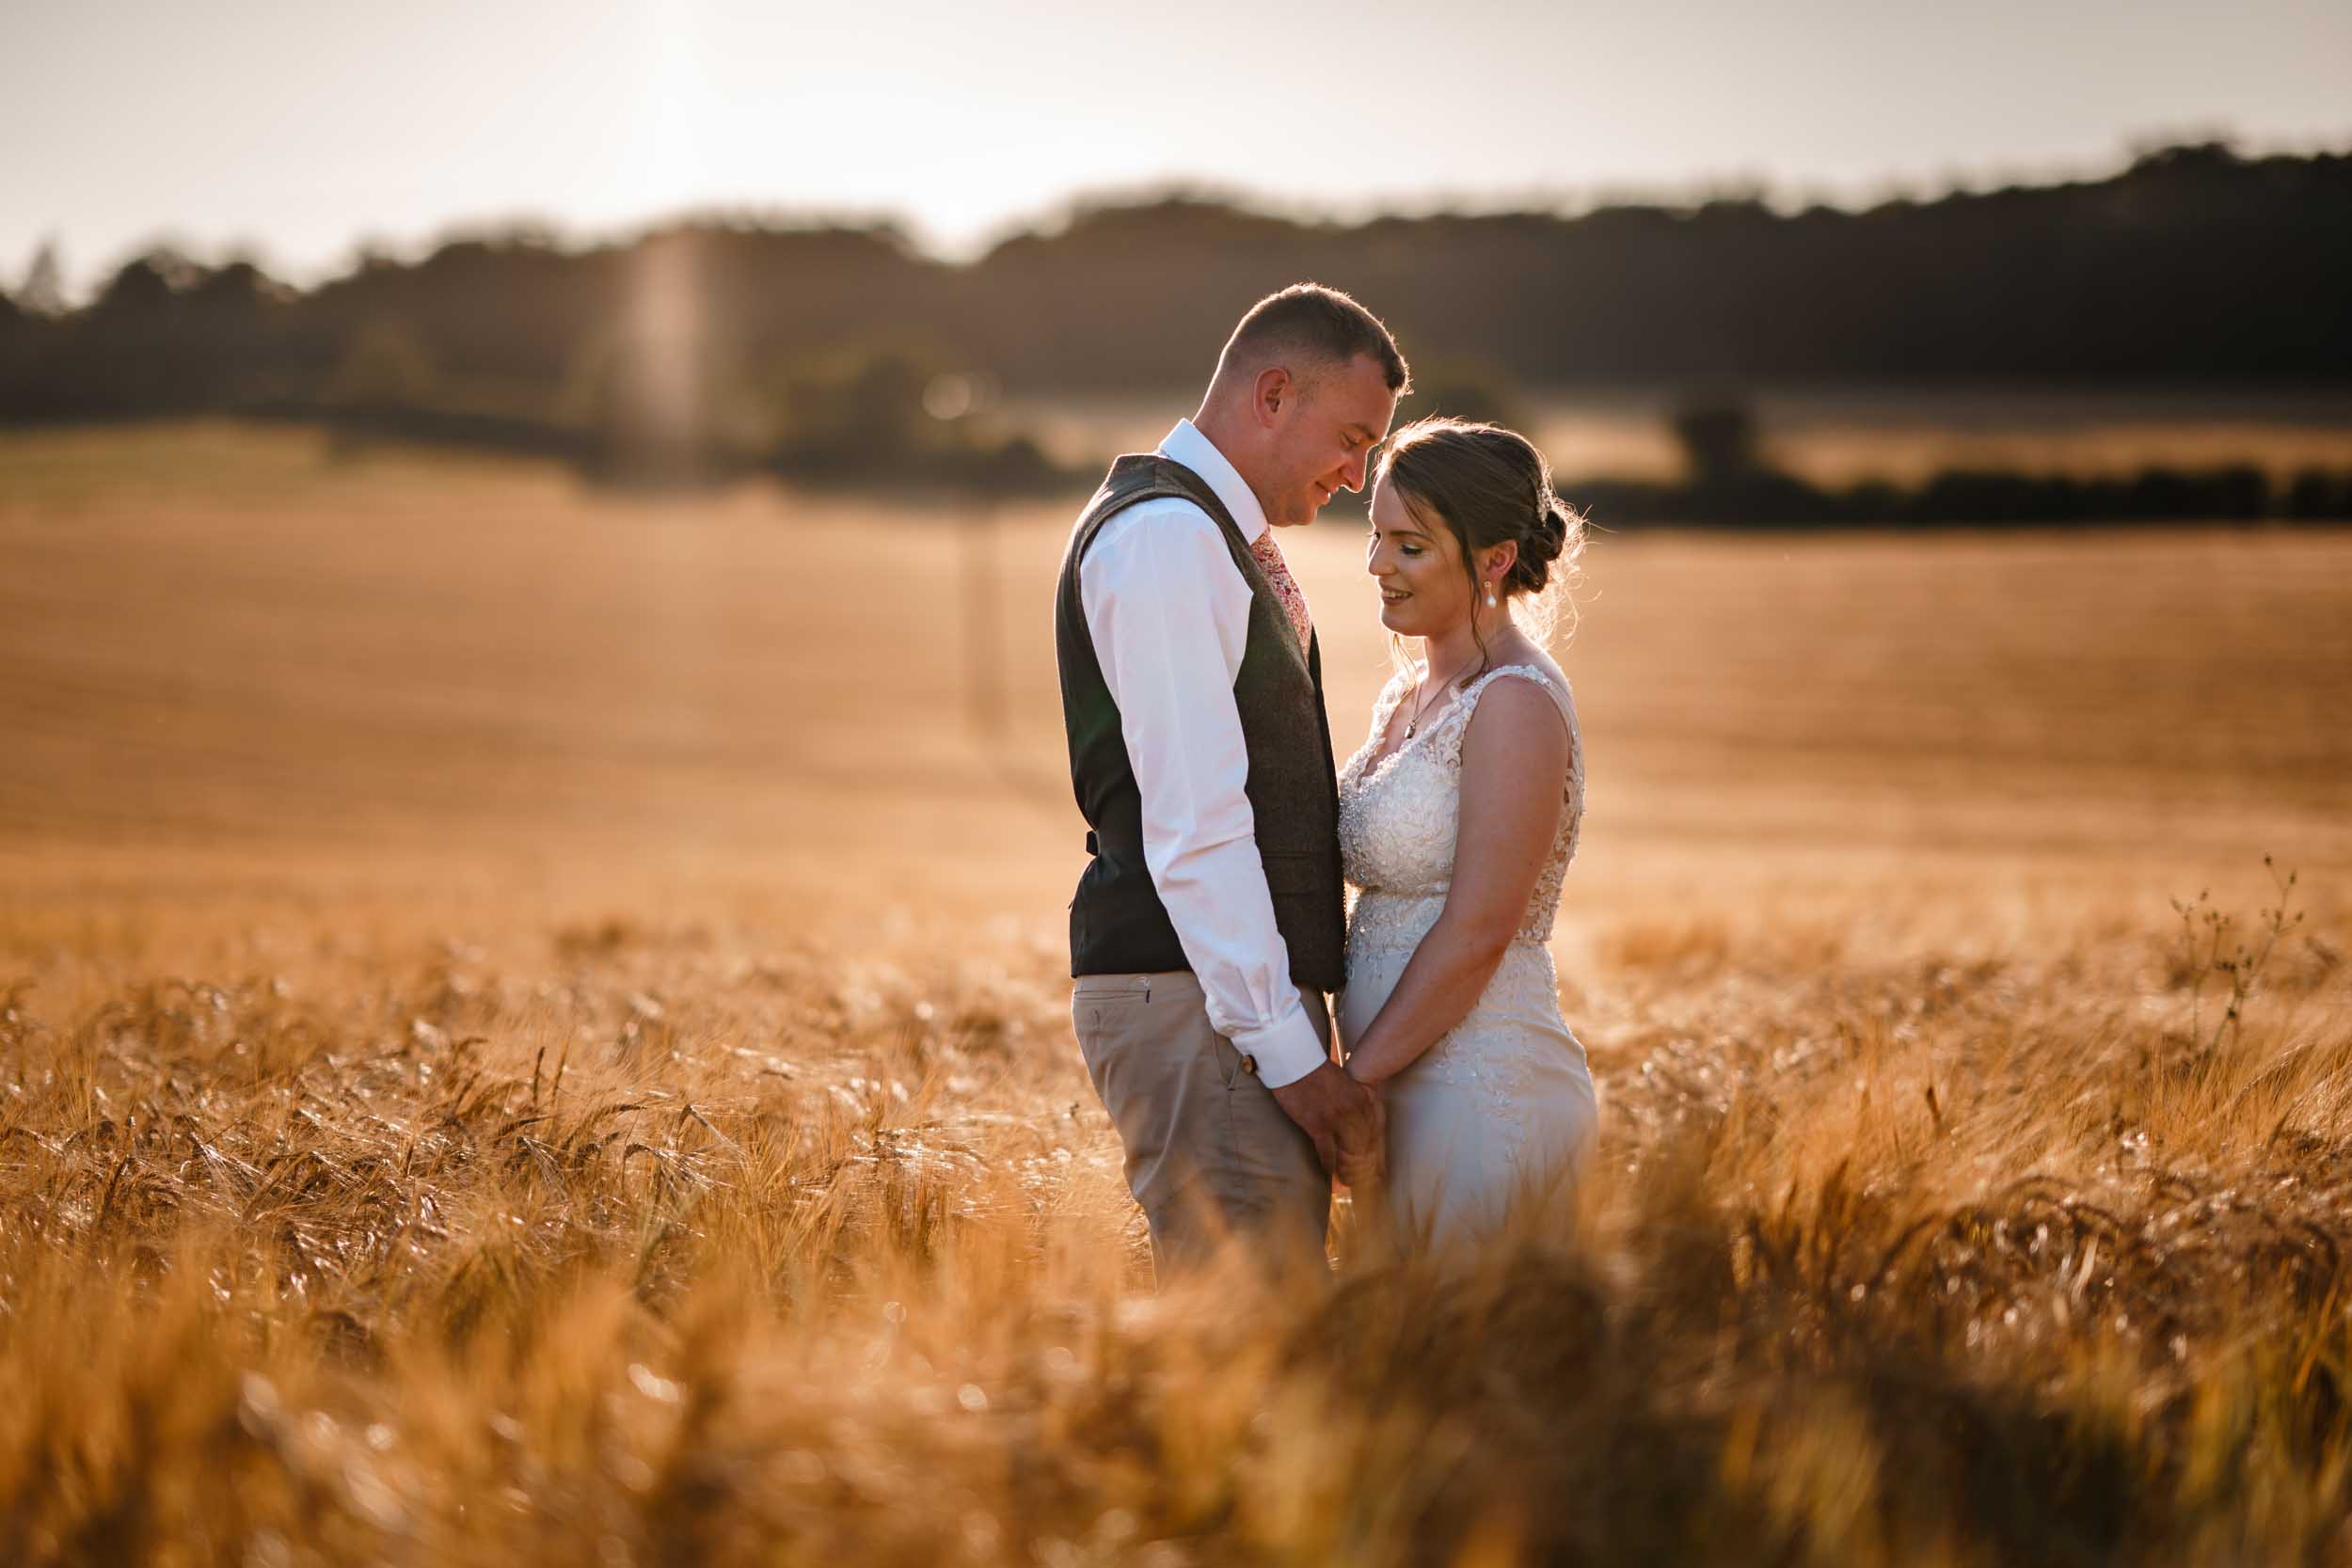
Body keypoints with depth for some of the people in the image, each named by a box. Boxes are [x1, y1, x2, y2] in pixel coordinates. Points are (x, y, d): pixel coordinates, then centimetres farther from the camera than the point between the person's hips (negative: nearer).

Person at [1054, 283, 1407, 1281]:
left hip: (1257, 996, 10)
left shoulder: (1221, 539, 21)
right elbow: (1191, 824, -19)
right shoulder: (1163, 534, -12)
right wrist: (1286, 1047, -21)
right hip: (1195, 1004, -10)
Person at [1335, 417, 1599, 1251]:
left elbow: (1477, 933, -18)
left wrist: (1353, 1081, -16)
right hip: (1415, 1089, 9)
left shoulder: (1517, 704, -14)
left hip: (1479, 1091, -9)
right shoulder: (1407, 699, 14)